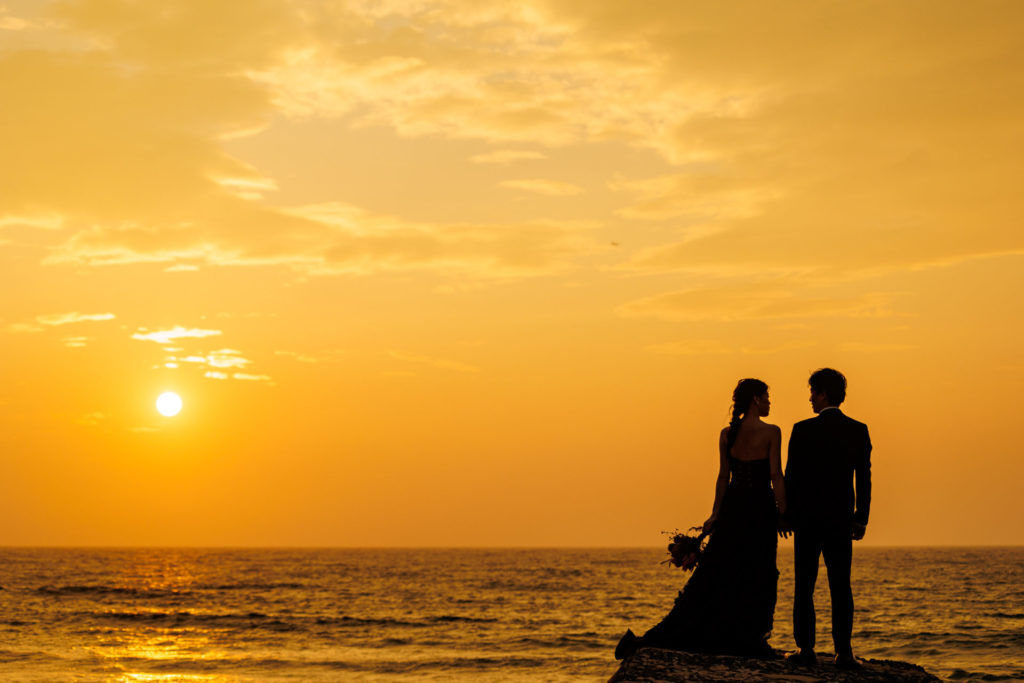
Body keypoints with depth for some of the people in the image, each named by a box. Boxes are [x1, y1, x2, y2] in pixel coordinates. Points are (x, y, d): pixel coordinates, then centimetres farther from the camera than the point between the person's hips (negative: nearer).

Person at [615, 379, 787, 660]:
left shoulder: (727, 434, 5)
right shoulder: (771, 433, -9)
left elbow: (723, 477, 6)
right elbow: (776, 477, -12)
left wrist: (715, 514, 10)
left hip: (732, 509, 5)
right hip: (760, 510, -5)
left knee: (717, 575, 8)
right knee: (755, 577, 5)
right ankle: (746, 642, 8)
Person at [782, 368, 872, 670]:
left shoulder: (803, 430, -7)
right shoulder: (858, 430, 2)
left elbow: (791, 475, -5)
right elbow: (864, 478, 2)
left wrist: (787, 514, 3)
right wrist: (861, 518, 6)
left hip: (808, 518, -2)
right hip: (841, 519, 2)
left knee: (804, 587, 5)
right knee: (841, 587, 4)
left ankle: (805, 648, 2)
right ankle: (843, 651, -2)